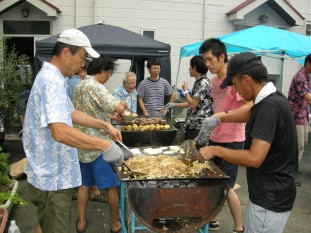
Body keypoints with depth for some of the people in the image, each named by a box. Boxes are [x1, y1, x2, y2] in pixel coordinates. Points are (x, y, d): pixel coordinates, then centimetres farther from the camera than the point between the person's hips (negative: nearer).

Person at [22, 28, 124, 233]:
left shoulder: (53, 78, 12)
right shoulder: (52, 80, -23)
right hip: (52, 179, -10)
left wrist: (105, 125, 11)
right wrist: (105, 146, -31)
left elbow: (71, 114, 21)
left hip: (55, 175, 10)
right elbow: (60, 131, -36)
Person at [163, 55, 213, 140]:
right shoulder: (198, 82, 13)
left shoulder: (204, 83, -16)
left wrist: (185, 90, -6)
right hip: (191, 124, 9)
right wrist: (175, 105, 19)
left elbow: (193, 104, -21)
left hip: (199, 126, -9)